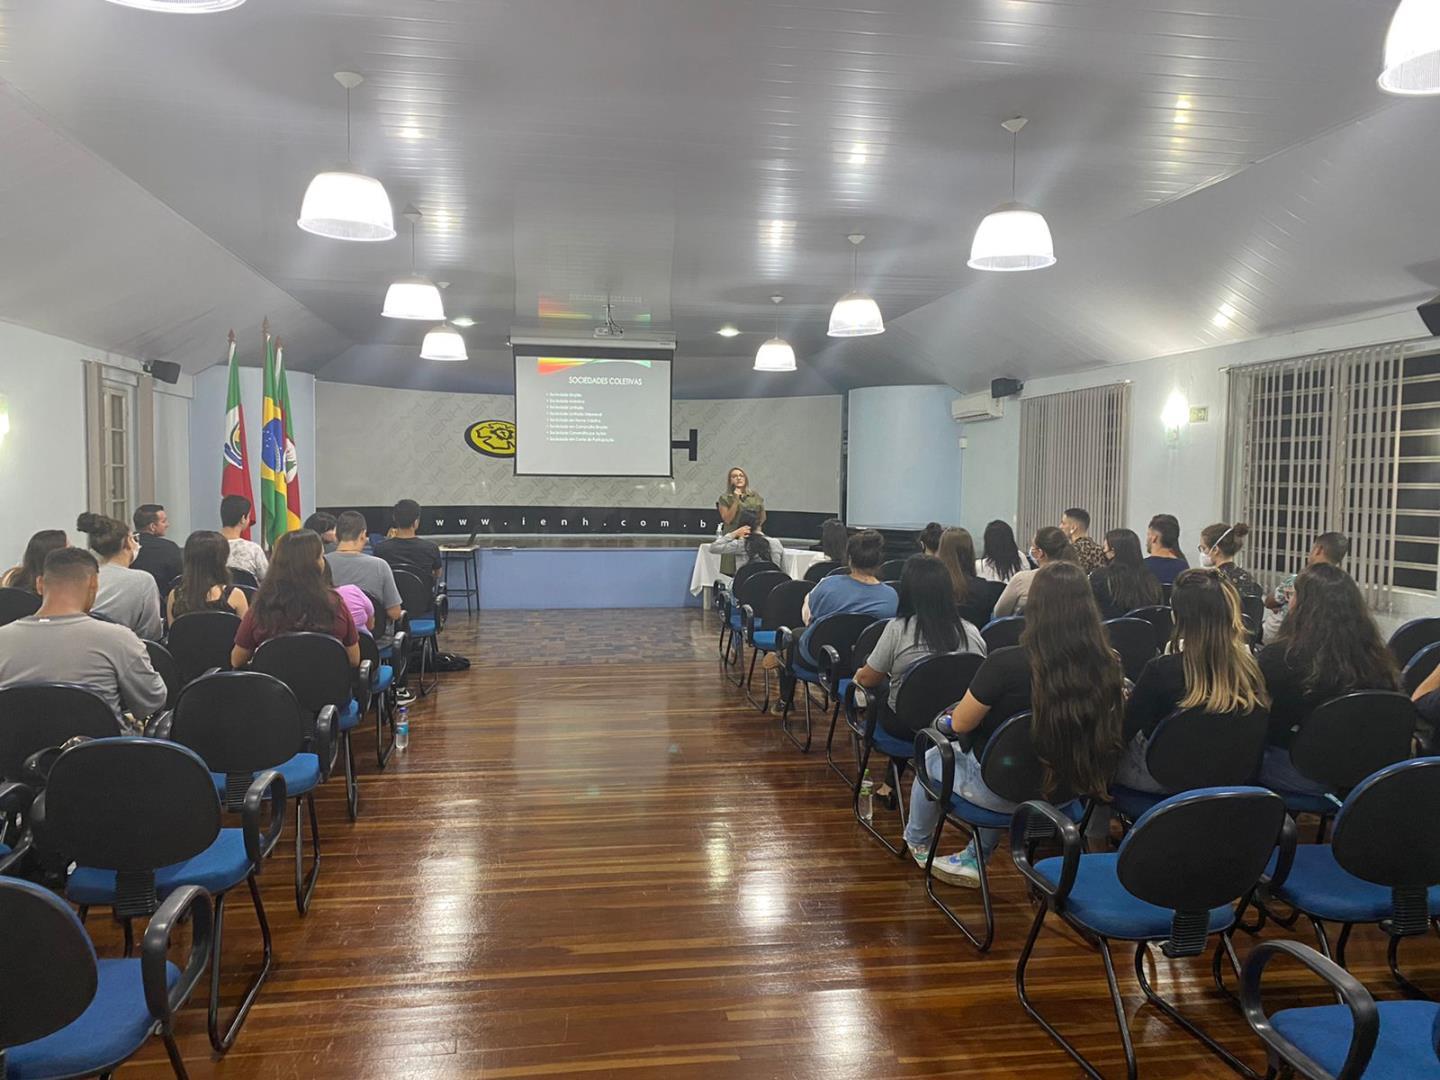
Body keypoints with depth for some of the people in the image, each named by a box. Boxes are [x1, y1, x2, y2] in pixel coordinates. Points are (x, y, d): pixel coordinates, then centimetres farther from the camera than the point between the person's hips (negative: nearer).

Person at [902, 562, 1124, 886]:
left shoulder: (1007, 663, -30)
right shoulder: (1107, 667, -17)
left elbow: (960, 724, -16)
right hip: (1068, 789, 4)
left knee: (932, 758, 26)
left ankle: (916, 841, 52)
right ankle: (975, 860, 38)